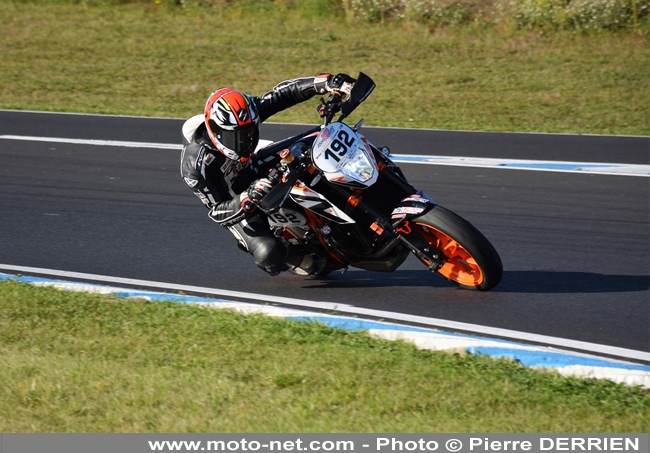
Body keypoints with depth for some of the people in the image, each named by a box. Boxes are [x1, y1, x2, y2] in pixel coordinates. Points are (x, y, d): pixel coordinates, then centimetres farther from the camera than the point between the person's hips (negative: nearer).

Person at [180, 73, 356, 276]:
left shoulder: (244, 116, -24)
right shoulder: (196, 166, -35)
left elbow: (283, 93, -17)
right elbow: (216, 211, -29)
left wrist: (327, 82, -29)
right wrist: (247, 200, -49)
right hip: (236, 206, -6)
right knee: (268, 253, -28)